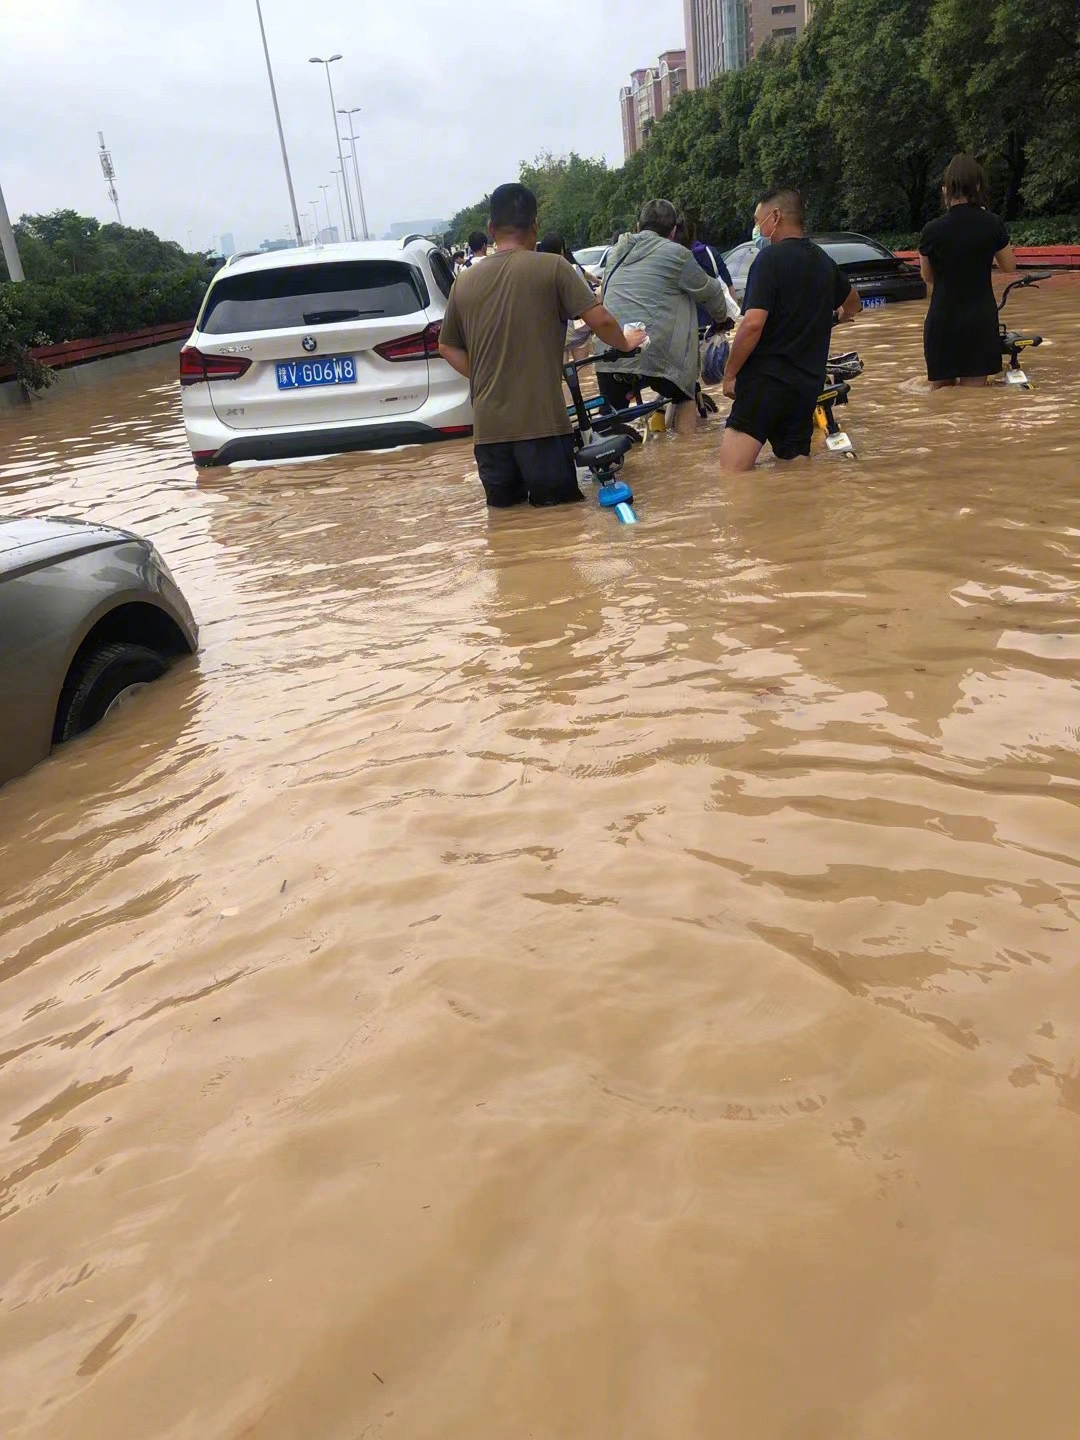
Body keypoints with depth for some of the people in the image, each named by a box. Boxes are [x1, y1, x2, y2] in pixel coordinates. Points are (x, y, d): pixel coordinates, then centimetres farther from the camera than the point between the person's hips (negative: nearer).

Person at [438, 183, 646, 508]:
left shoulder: (465, 282, 9)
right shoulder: (552, 267, -3)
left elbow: (447, 347, 18)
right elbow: (601, 321, -6)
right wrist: (625, 342, 15)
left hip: (488, 426, 4)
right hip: (541, 421, -3)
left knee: (504, 509, 15)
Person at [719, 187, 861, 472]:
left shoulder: (771, 258, -8)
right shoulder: (824, 261, 17)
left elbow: (753, 323, -19)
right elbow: (853, 304, 37)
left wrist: (729, 373, -8)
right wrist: (837, 315, 58)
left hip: (766, 377, -8)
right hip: (808, 385, 8)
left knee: (732, 479, -16)